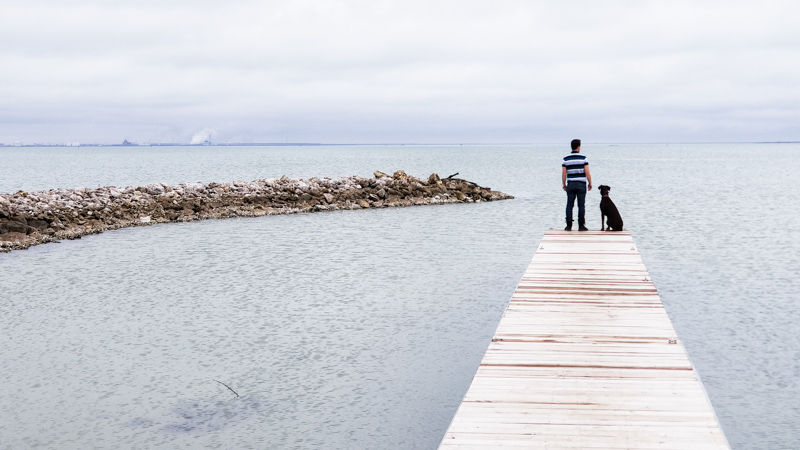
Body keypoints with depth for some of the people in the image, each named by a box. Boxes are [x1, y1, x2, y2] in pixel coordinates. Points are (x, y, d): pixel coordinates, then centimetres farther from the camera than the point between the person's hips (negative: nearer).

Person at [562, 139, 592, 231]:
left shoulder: (566, 159, 1)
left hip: (571, 184, 2)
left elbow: (563, 173, -1)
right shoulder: (583, 158, -5)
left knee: (569, 206, 5)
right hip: (581, 184, -2)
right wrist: (590, 183, 2)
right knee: (581, 206, 2)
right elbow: (587, 172, -9)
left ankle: (569, 226, 2)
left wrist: (563, 184, 10)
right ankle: (581, 226, 1)